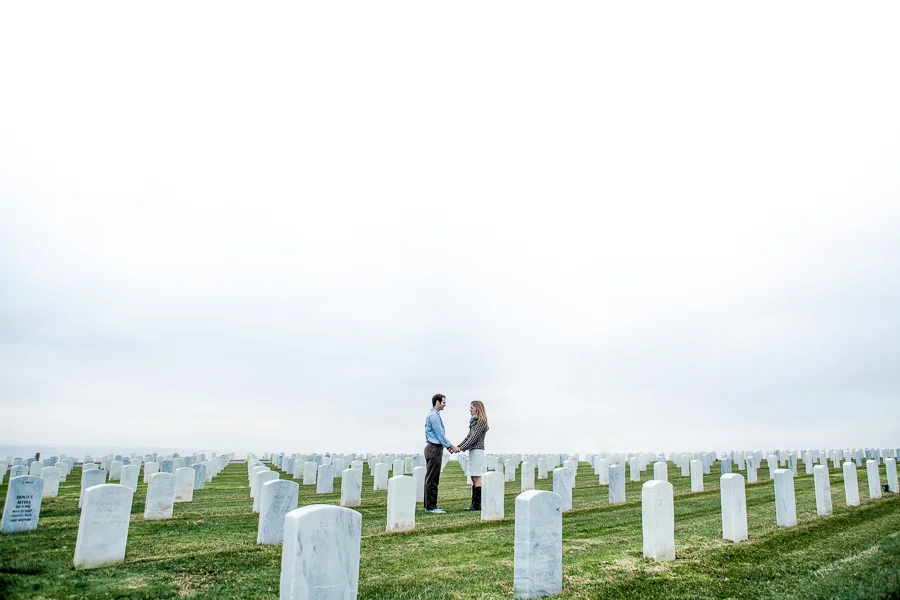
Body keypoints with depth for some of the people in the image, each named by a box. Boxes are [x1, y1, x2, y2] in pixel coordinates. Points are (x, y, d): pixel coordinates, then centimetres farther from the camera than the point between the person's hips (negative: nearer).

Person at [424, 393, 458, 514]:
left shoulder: (434, 415, 18)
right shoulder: (434, 416, -14)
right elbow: (440, 435, -15)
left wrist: (448, 446, 16)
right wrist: (452, 446, -6)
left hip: (435, 449, 10)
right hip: (434, 449, -10)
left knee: (433, 479, 11)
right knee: (432, 479, -7)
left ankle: (430, 505, 14)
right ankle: (430, 506, -4)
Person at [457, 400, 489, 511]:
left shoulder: (481, 421, -11)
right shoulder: (474, 421, 17)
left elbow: (474, 438, -16)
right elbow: (468, 437, 19)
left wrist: (462, 448, -16)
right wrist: (458, 446, 11)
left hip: (477, 451, -9)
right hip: (472, 451, 9)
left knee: (477, 478, -7)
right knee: (474, 478, 9)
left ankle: (477, 504, -3)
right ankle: (474, 503, 13)